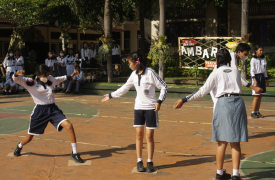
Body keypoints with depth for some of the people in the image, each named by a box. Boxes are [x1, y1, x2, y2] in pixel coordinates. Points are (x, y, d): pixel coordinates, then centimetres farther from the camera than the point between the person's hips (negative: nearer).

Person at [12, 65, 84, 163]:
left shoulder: (50, 79, 7)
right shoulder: (30, 82, -6)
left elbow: (58, 79, 30)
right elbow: (16, 79, -17)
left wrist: (70, 76, 32)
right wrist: (17, 75, -40)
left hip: (53, 109, 3)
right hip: (40, 111, -3)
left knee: (69, 126, -20)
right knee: (29, 138, 8)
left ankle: (74, 153, -9)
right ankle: (19, 146, 46)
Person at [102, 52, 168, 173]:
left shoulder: (150, 73, -13)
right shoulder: (134, 75, 6)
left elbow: (164, 87, -9)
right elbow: (125, 88, 20)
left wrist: (159, 101, -19)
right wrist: (111, 96, 24)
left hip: (151, 108, -5)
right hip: (138, 108, 5)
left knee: (149, 136, -1)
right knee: (139, 134, 3)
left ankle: (150, 162, 11)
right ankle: (139, 162, 12)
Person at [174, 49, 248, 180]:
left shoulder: (216, 73, 3)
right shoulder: (235, 71, 14)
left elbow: (202, 92, -4)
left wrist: (184, 100, -2)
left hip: (223, 103, -2)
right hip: (238, 102, 3)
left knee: (222, 141, 7)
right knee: (235, 141, 5)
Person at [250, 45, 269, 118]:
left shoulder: (263, 59, 12)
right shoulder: (253, 60, -7)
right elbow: (252, 71, -11)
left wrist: (267, 79, 17)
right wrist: (254, 79, -21)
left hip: (262, 77, 6)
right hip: (256, 77, -6)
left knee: (260, 96, 6)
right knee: (256, 96, -8)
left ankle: (257, 112, 12)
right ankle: (253, 112, -1)